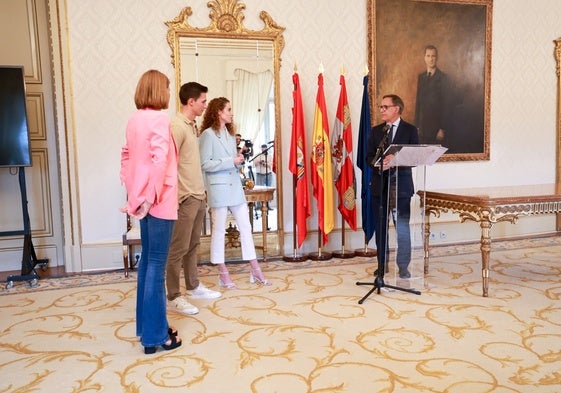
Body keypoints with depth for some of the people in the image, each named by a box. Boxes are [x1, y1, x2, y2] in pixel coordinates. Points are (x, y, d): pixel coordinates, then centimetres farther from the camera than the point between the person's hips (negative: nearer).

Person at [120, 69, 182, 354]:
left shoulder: (135, 119, 11)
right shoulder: (159, 119, -13)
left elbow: (126, 155, 17)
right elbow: (160, 160, -22)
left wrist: (133, 191, 19)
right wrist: (150, 197, -15)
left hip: (143, 200, 9)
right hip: (158, 201, -9)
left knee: (147, 261, 15)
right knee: (156, 266, -3)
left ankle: (146, 326, 26)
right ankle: (155, 335, 6)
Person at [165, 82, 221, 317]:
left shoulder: (192, 126, 14)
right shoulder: (177, 126, -15)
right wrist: (176, 196, -22)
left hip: (198, 196, 9)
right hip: (185, 199, -9)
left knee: (193, 245, 18)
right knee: (178, 249, -2)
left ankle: (193, 286, 30)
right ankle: (173, 298, 6)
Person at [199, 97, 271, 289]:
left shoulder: (230, 134, 15)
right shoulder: (208, 135, -8)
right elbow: (205, 164, -14)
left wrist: (239, 159, 1)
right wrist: (231, 161, -14)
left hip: (235, 186, 7)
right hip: (218, 188, -7)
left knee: (245, 227, 7)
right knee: (219, 231, 3)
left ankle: (255, 270, 15)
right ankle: (223, 274, 13)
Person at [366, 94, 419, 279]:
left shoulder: (410, 130, 2)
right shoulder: (376, 130, 12)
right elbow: (369, 156, 8)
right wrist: (378, 163, -14)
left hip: (400, 184, -3)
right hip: (379, 183, 4)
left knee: (402, 226, -3)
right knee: (381, 227, 9)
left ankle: (403, 266, 6)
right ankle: (382, 263, 20)